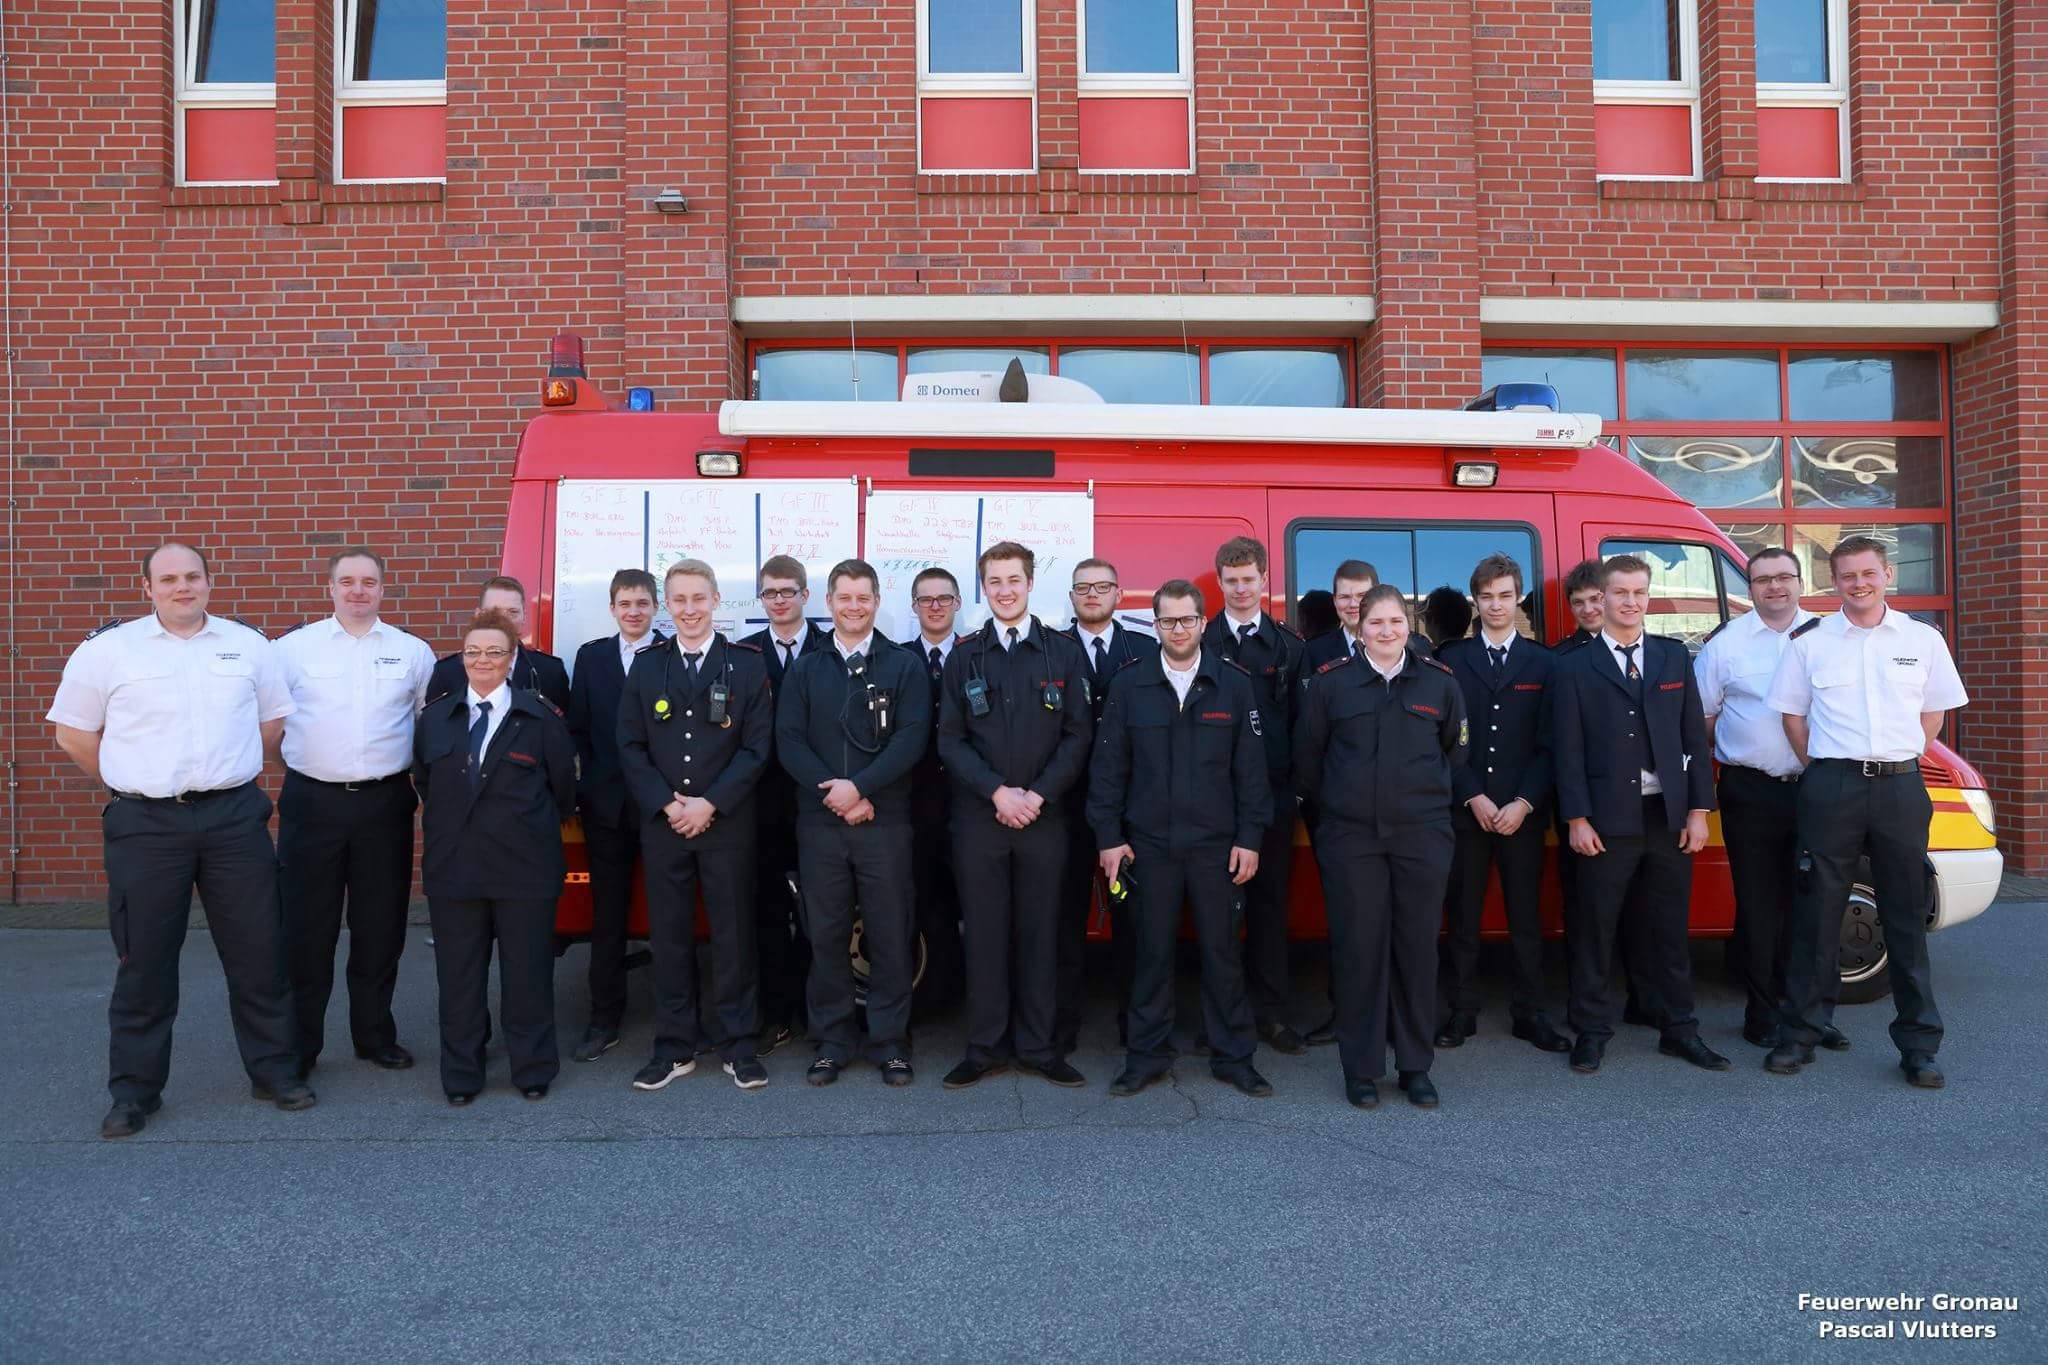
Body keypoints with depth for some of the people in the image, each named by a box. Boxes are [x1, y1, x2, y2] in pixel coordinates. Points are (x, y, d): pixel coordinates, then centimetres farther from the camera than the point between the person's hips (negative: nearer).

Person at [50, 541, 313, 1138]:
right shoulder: (108, 648, 2)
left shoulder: (247, 644, 7)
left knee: (258, 952, 5)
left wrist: (227, 773, 11)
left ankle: (274, 1071, 19)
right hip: (145, 825, -1)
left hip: (234, 818, 2)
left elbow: (274, 717, 16)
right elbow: (73, 734, 6)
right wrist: (132, 783, 5)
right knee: (144, 960, 5)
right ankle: (134, 1090, 20)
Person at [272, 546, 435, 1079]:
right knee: (306, 928, 3)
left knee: (381, 927, 10)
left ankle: (375, 1035, 24)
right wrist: (285, 754, 3)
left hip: (385, 802, 2)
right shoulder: (293, 648, 1)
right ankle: (299, 1044, 16)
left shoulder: (413, 651, 6)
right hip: (313, 802, -1)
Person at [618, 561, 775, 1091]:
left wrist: (710, 804, -12)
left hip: (728, 823, -2)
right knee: (669, 936, 7)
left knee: (733, 934, 3)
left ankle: (739, 1047, 13)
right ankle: (674, 1048, 17)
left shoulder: (747, 664, 1)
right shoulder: (646, 666, 8)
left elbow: (756, 747, -3)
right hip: (662, 823, 2)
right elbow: (630, 746, 4)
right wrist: (667, 805, -8)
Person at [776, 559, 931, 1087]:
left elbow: (911, 739, -7)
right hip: (819, 824, 2)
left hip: (885, 822, -1)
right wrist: (836, 795, -12)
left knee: (890, 935, 2)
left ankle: (890, 1043, 14)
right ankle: (832, 1042, 18)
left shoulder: (905, 667, 4)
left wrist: (859, 787, -17)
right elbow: (789, 743, 0)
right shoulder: (803, 671, 10)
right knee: (826, 934, 6)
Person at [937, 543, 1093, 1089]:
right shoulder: (964, 658, 6)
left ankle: (1037, 1046, 16)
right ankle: (986, 1046, 15)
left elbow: (1077, 735, 1)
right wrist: (997, 792, -11)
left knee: (1039, 932, 5)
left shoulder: (1063, 653, 4)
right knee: (985, 932, 5)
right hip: (977, 817, 0)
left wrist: (1038, 795, -10)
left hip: (1043, 817, 0)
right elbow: (950, 739, 1)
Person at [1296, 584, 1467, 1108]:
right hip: (1350, 836, -1)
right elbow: (1307, 755, 9)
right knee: (1358, 948, 2)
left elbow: (1457, 751, 17)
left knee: (1417, 947, 5)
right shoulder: (1330, 682, 1)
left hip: (1423, 834, 1)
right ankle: (1361, 1067, 14)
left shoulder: (1439, 682, 5)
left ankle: (1416, 1066, 18)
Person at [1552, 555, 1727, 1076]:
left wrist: (1698, 809, 1)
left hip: (1670, 817, 3)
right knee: (1594, 929, 4)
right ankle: (1592, 1032, 15)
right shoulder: (1575, 667, 0)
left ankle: (1678, 1029, 23)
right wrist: (1577, 819, -9)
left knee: (1669, 929, 11)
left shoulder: (1675, 657, 10)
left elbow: (1694, 736, 8)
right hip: (1607, 819, -3)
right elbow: (1568, 750, -3)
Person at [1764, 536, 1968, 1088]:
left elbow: (1935, 711, 14)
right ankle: (1801, 1034, 12)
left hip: (1900, 788, 1)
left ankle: (1919, 1046, 15)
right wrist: (1823, 772, 2)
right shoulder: (1808, 641, 2)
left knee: (1906, 918, 6)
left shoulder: (1923, 640, 7)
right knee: (1818, 914, 3)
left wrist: (1900, 761, 6)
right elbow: (1792, 714, 7)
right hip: (1831, 788, -1)